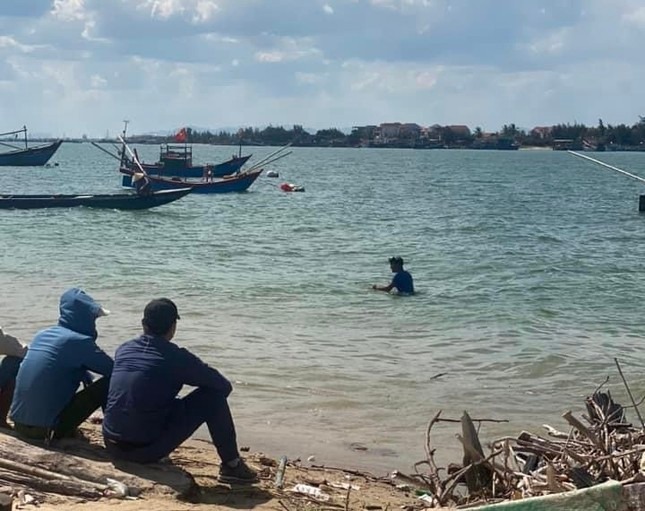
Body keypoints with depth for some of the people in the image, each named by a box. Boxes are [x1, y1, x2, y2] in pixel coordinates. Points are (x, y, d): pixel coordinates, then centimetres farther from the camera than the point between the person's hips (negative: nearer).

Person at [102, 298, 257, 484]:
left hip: (112, 446, 6)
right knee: (214, 395, 2)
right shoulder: (176, 357, -9)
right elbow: (225, 386, 1)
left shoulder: (123, 349, 7)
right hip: (147, 449, -6)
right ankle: (231, 465, 10)